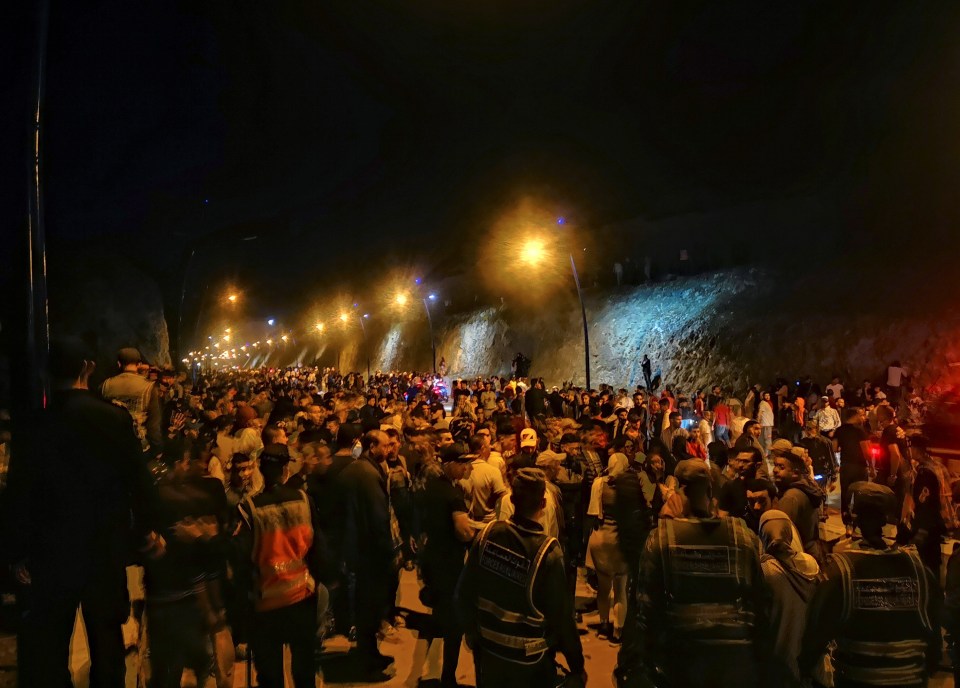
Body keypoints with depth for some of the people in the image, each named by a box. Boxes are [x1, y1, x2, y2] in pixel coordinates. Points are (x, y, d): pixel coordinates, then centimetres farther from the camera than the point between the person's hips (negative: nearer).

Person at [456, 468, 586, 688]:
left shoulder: (487, 535, -15)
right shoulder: (547, 553, -25)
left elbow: (465, 592, -5)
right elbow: (561, 617, -17)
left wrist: (471, 632, 13)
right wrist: (577, 667, -3)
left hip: (487, 651, 3)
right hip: (529, 663, -3)